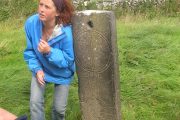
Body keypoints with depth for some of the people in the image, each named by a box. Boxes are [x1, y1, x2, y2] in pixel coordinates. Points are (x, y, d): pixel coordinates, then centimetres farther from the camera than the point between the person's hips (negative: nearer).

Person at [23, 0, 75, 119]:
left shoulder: (66, 32, -35)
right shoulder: (31, 23, -24)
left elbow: (68, 60, -23)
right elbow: (30, 50, -8)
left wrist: (49, 51, -39)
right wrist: (37, 69, -19)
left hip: (62, 73, -2)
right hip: (41, 68, 2)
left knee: (59, 107, 6)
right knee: (35, 102, -7)